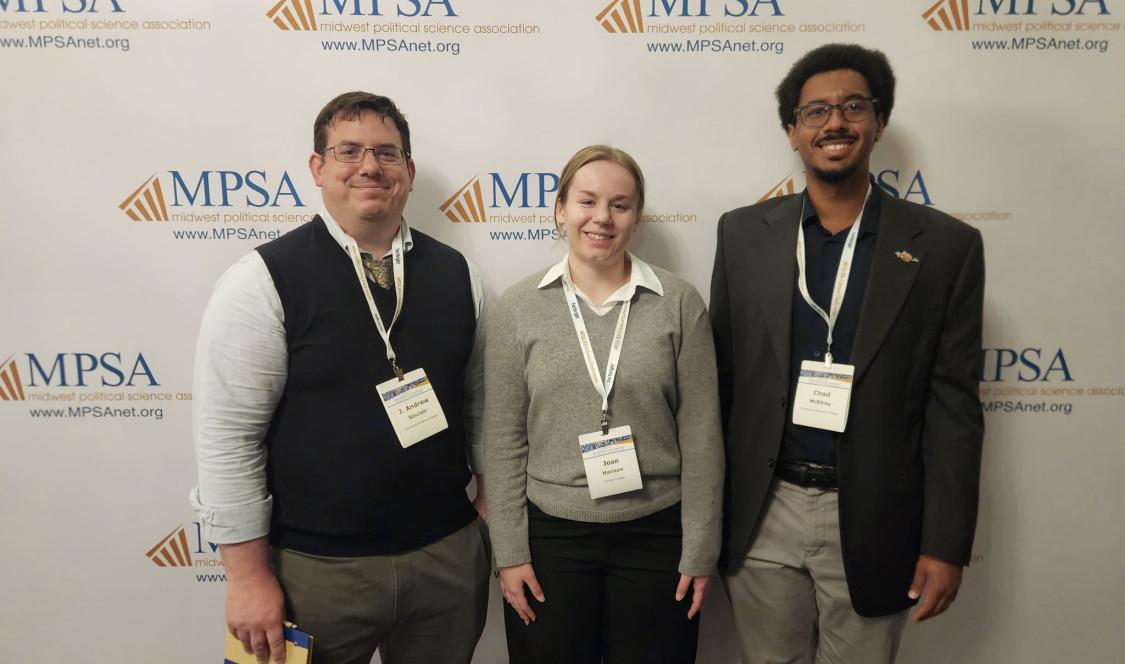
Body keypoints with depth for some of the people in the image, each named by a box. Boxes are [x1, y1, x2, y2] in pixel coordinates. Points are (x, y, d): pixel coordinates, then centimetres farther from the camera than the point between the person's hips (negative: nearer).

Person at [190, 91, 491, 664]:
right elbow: (228, 437, -11)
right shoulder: (263, 280, -9)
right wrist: (248, 576, -10)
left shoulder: (457, 274, 3)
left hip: (447, 556, 4)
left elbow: (480, 402, 8)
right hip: (317, 568, -3)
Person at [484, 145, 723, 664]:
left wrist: (700, 551, -3)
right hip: (550, 535, 1)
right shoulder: (519, 306, -2)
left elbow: (700, 436, -3)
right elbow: (504, 439, -1)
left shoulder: (680, 303, -4)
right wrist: (510, 552, -2)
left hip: (656, 534, 0)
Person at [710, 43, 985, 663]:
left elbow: (954, 406, -3)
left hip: (872, 521, -1)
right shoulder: (743, 233, 0)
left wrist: (945, 544, -4)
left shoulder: (945, 246, -4)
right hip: (761, 516, 2)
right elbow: (717, 375, 2)